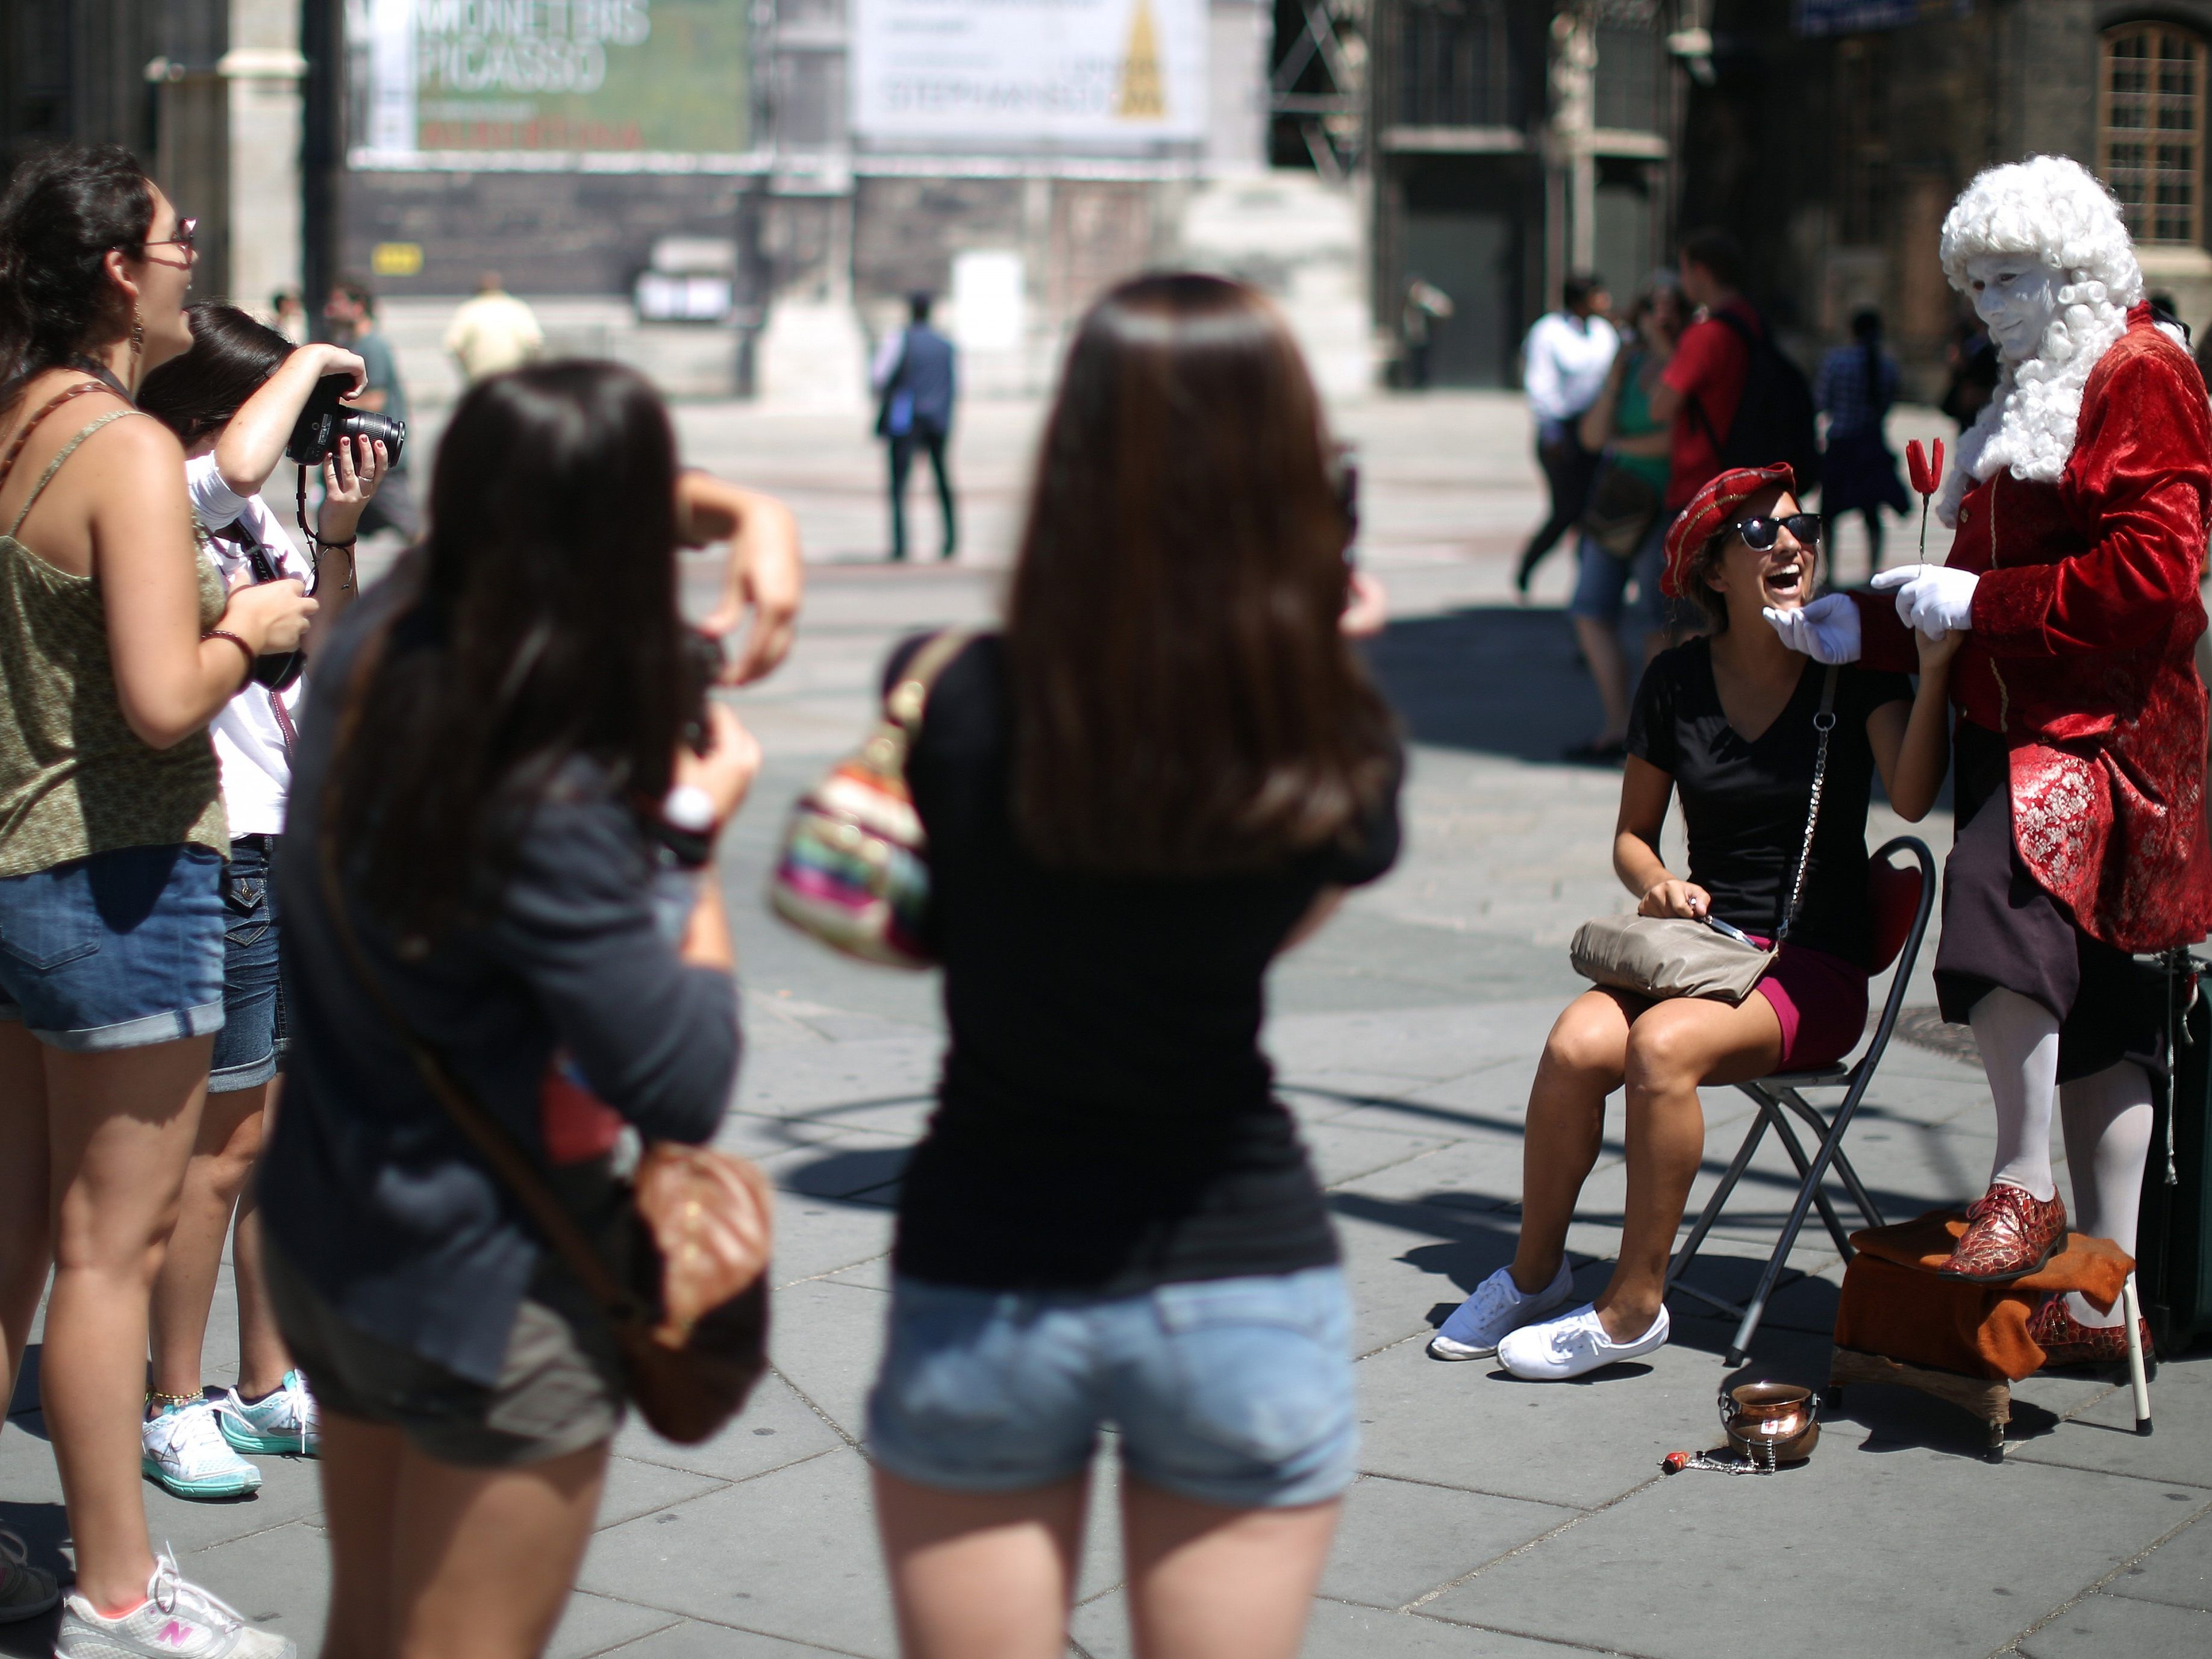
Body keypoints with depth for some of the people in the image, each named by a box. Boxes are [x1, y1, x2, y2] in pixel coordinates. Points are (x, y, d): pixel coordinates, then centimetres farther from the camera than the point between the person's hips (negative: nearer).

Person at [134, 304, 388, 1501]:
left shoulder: (248, 523, 13)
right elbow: (236, 463, -34)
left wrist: (337, 535, 7)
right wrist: (311, 364, -17)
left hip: (300, 854, 8)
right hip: (223, 861, -8)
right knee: (222, 1146, -1)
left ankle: (269, 1388, 25)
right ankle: (176, 1407, 12)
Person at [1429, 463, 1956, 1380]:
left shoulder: (1854, 666, -1)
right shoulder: (1678, 678, 6)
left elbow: (1911, 797, -19)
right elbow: (1631, 835, 16)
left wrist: (1938, 668, -29)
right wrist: (1659, 883, -6)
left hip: (1816, 968, -3)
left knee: (1663, 1045, -33)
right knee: (1576, 1045, -27)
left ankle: (1634, 1306, -19)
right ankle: (1534, 1273, -4)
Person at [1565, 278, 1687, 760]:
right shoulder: (1630, 364, 13)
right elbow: (1592, 436, 8)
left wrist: (1620, 445, -5)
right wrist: (1614, 382, -5)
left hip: (1668, 505, -7)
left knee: (1657, 621, -3)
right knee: (1591, 613, 2)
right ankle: (1617, 726, 6)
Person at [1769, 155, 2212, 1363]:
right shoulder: (2031, 392, 24)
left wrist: (1978, 601, -15)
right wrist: (1865, 626, 13)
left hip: (2106, 725, -9)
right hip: (2015, 719, 9)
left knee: (2004, 891, -33)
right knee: (2090, 1009, 7)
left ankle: (2025, 1181, -20)